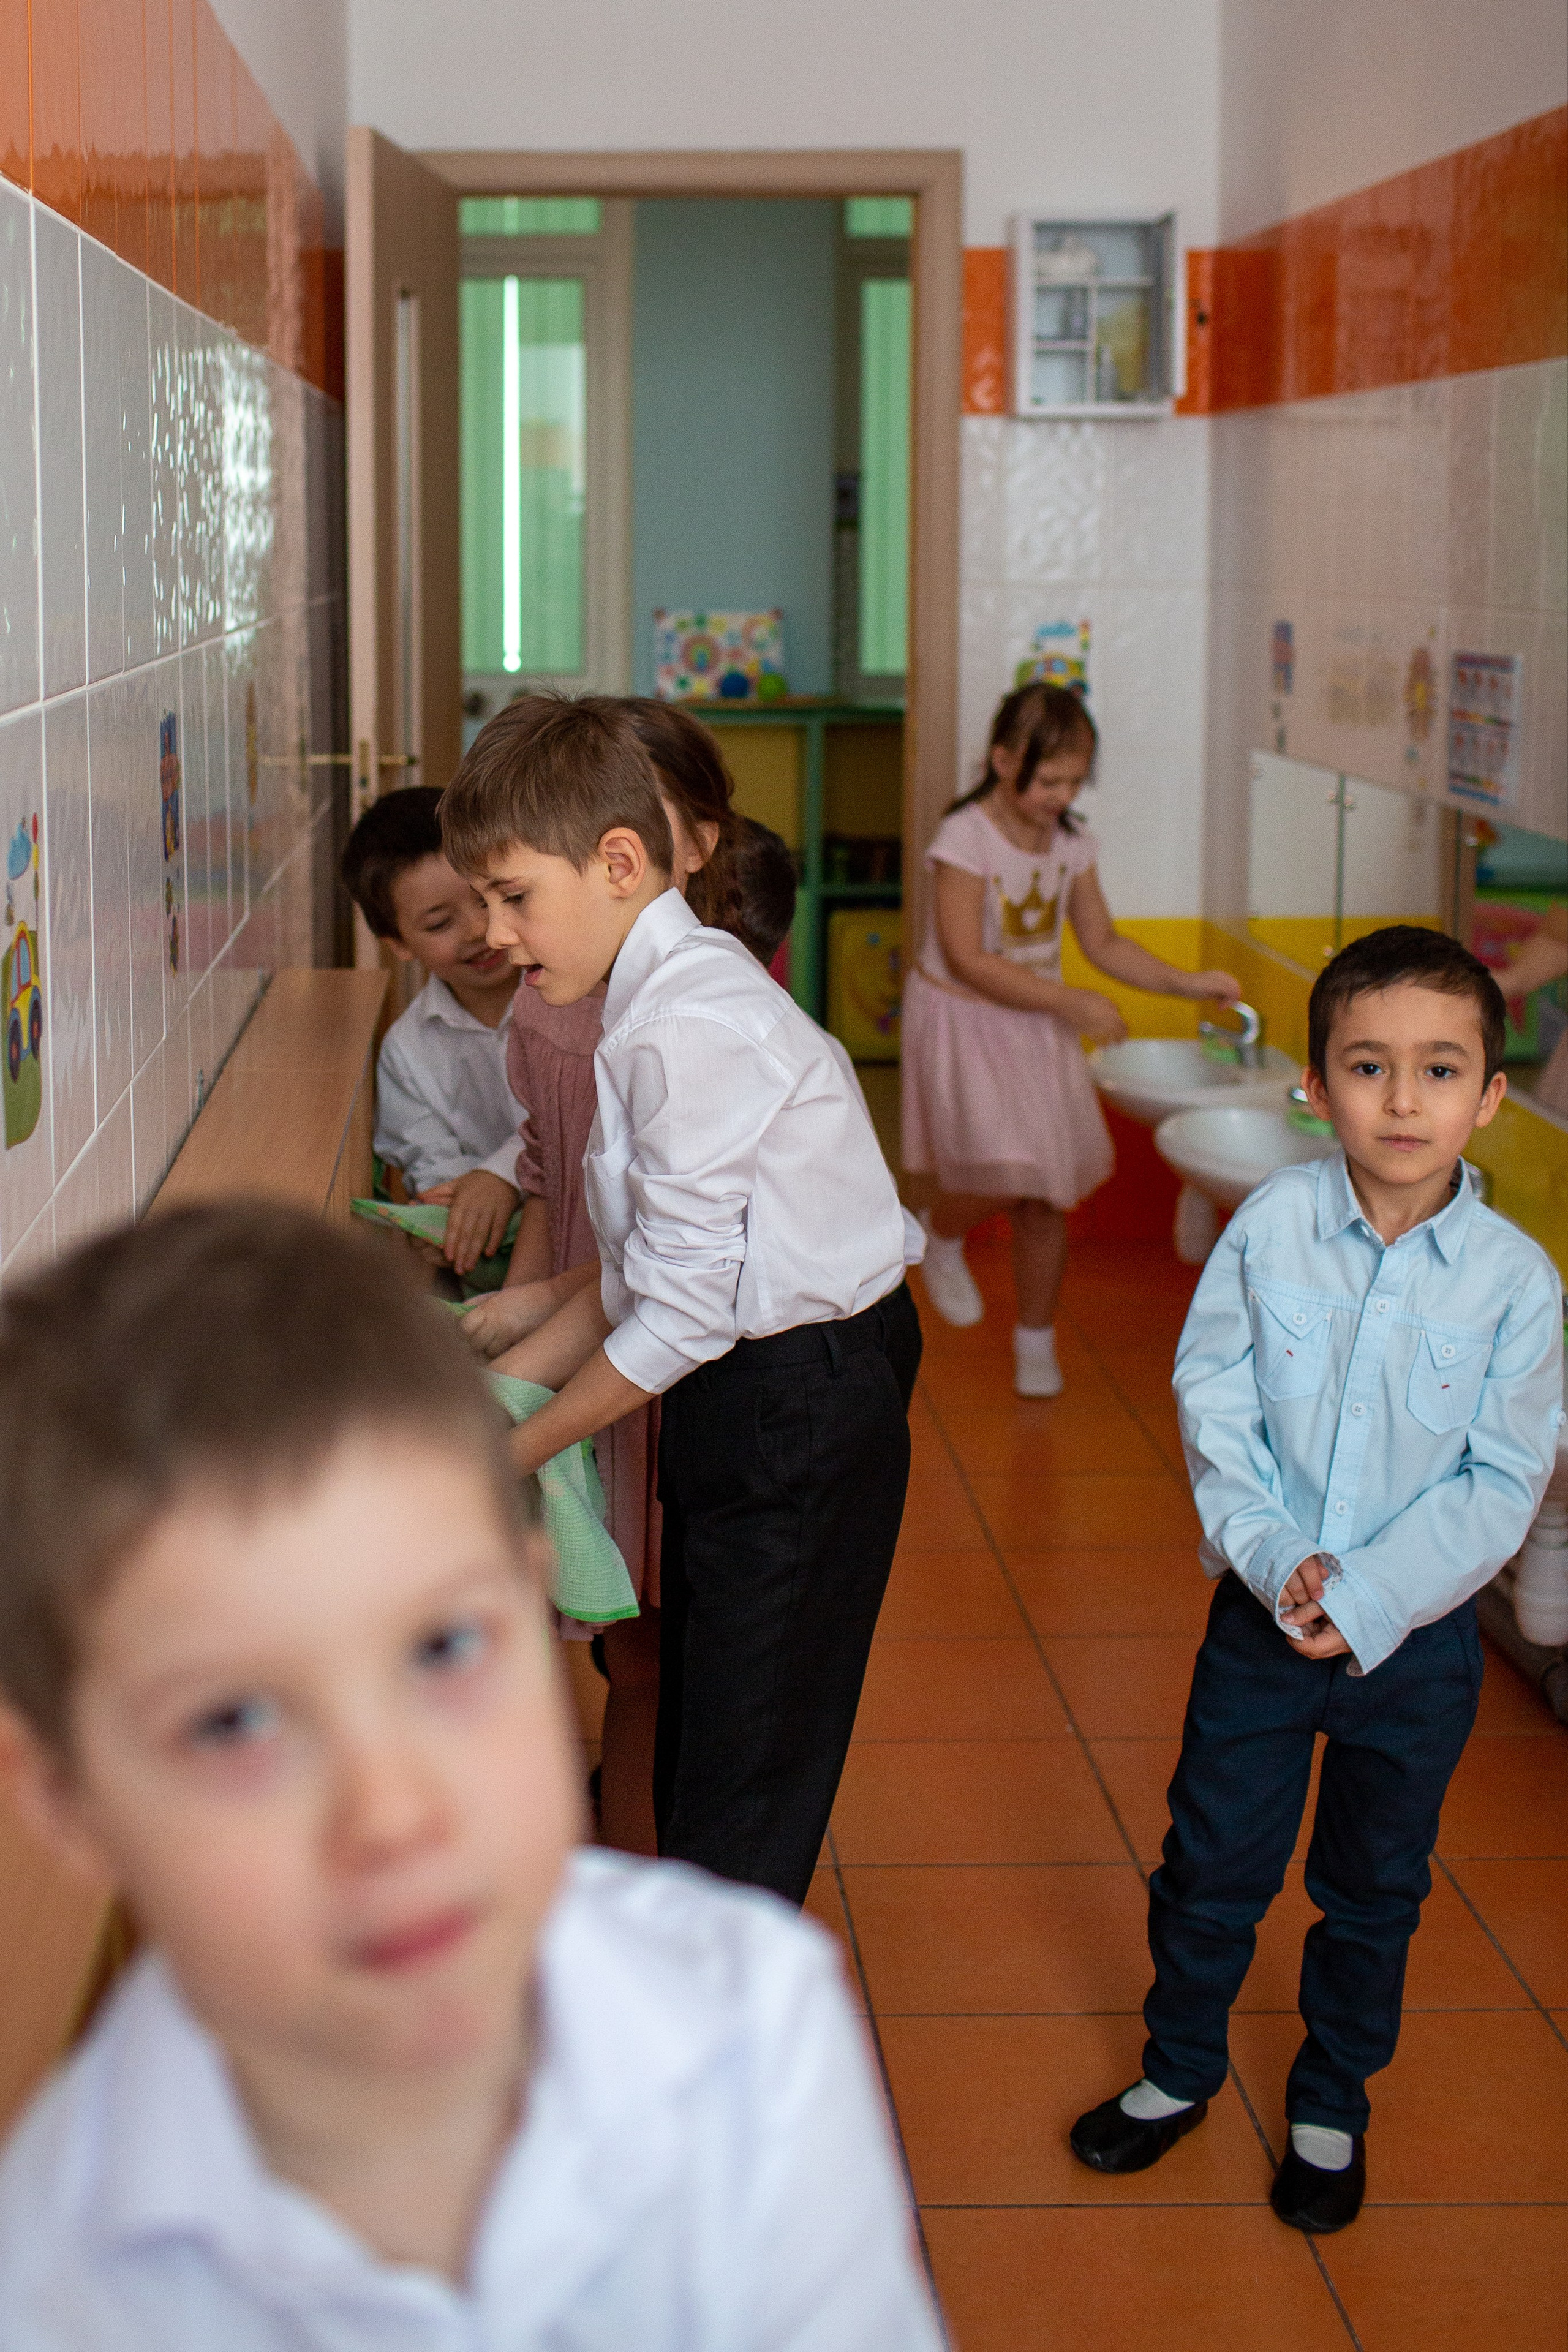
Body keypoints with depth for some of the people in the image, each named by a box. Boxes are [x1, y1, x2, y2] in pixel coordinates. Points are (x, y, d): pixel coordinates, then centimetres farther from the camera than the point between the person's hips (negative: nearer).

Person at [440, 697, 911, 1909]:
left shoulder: (691, 1026, -22)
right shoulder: (671, 995, 9)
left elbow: (680, 1312, -20)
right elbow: (642, 1272, 13)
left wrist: (522, 1451, -9)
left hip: (796, 1417, -10)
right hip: (748, 1404, 10)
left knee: (738, 1810, 0)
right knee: (697, 1773, 19)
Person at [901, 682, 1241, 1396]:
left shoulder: (1072, 844, 1)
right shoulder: (965, 838, -18)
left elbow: (1104, 944, 9)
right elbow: (967, 961, -21)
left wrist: (1189, 983, -4)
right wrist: (1069, 1001, -26)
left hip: (1038, 1024, 6)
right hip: (963, 1022, -5)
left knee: (1047, 1191, 5)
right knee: (1004, 1172, -21)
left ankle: (1036, 1339, 23)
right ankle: (941, 1234, 14)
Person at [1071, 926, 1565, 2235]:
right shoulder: (1270, 1227, -11)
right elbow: (1214, 1400, -7)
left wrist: (1366, 1598, -19)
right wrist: (1274, 1556, -18)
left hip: (1417, 1633, 0)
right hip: (1264, 1612, 0)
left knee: (1374, 1889, 17)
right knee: (1212, 1861, 14)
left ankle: (1332, 2109, 39)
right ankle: (1181, 2068, 39)